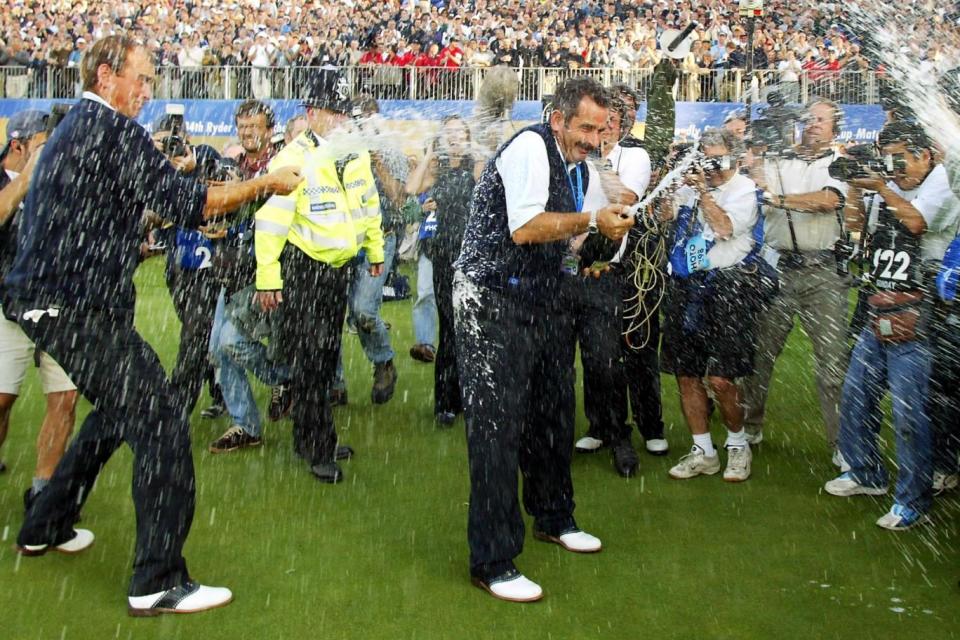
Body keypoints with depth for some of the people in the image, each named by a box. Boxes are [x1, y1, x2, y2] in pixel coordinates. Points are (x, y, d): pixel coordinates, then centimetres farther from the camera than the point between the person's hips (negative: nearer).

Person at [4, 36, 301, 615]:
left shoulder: (70, 130, 20)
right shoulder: (115, 131, -11)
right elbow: (187, 202, -16)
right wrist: (265, 184, -7)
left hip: (48, 301, 11)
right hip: (80, 308, -11)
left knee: (119, 409, 24)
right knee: (161, 420, -11)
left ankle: (46, 527, 35)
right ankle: (159, 583, -9)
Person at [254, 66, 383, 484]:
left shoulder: (357, 155, 4)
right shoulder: (293, 159, -17)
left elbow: (369, 205, 19)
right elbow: (270, 220, -18)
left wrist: (375, 251, 23)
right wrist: (267, 278, -20)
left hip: (339, 267, 7)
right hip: (300, 268, -7)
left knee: (327, 356, 15)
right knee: (306, 359, -5)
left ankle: (311, 436, 31)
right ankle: (319, 450, 3)